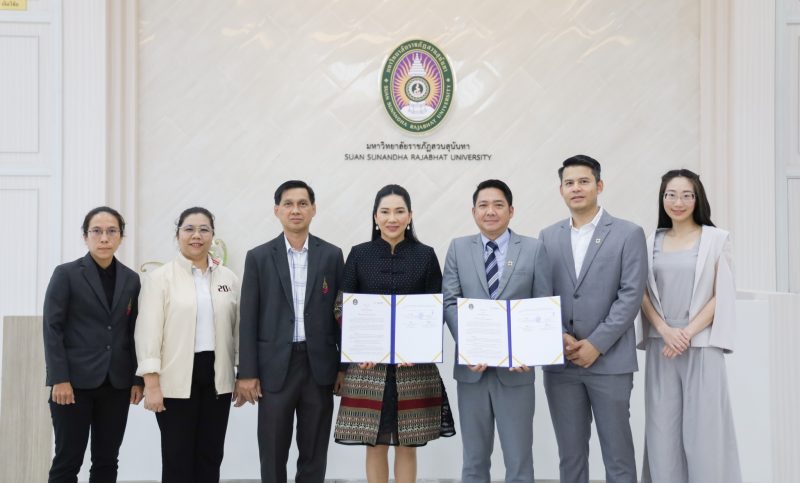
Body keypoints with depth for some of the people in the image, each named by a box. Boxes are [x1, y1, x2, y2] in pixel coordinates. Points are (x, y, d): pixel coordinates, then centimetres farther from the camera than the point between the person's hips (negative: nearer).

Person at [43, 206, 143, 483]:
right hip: (75, 381, -4)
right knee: (68, 460, 0)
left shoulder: (131, 279, 9)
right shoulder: (66, 274, -2)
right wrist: (59, 378, -13)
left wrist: (137, 379, 6)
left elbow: (133, 332, 11)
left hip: (116, 383, 4)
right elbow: (52, 328, -6)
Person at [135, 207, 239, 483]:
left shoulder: (228, 278, 9)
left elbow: (238, 328, 11)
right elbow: (149, 332, -7)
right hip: (176, 379, -3)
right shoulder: (160, 278, -2)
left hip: (217, 378, 3)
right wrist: (151, 384, -13)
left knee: (210, 457, 9)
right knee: (178, 459, 3)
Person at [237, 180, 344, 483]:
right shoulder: (259, 257, 2)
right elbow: (249, 319, 0)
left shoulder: (331, 255, 5)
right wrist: (247, 373, -5)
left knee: (314, 453, 9)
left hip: (319, 365, 1)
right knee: (272, 453, 6)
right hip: (275, 366, -1)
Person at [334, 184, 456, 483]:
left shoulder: (425, 256, 4)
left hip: (414, 364, 0)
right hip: (368, 363, 0)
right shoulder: (359, 255, 4)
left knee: (407, 445, 6)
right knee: (375, 445, 6)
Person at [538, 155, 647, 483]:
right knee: (570, 454, 10)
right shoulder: (548, 237, 11)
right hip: (560, 362, 3)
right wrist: (560, 337, -8)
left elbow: (631, 295, -8)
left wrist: (595, 344, -13)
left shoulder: (628, 234, -1)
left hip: (610, 361, -3)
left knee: (617, 454, 4)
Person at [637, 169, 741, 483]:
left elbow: (721, 295, -3)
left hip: (701, 346, -3)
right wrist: (666, 331, -9)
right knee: (663, 429, 4)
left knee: (703, 428, -1)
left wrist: (688, 334, -11)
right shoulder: (652, 241, 9)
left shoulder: (716, 239, 1)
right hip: (660, 346, 3)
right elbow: (644, 294, 6)